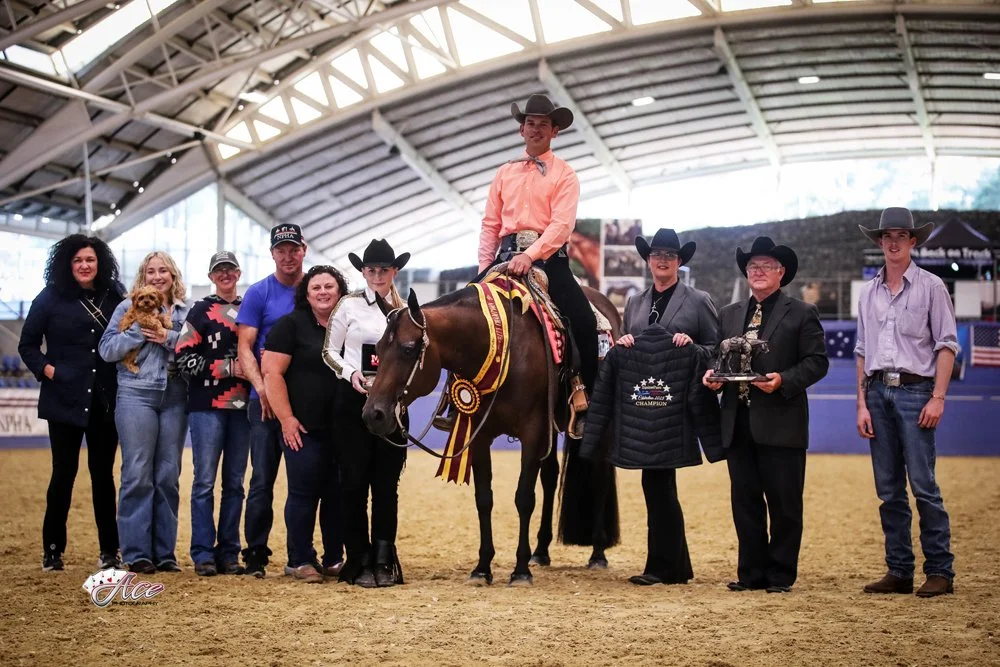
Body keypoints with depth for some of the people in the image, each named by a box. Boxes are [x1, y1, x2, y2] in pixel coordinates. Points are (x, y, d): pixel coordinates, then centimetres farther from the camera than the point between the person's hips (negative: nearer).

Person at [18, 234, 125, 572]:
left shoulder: (114, 297, 6)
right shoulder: (51, 298, 0)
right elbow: (27, 345, 4)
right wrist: (47, 369, -9)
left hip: (105, 401, 2)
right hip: (65, 400, -2)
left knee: (103, 472, 7)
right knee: (64, 471, 1)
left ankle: (109, 550, 14)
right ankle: (53, 549, 11)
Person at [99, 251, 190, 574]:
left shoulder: (186, 312, 12)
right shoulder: (128, 307, 8)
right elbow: (107, 349, 0)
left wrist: (169, 338, -11)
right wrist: (140, 332, -9)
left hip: (175, 399, 2)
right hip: (136, 396, -2)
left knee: (168, 476, 4)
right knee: (137, 474, -7)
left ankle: (165, 552, 11)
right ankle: (136, 553, -2)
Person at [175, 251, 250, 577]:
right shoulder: (200, 311, 4)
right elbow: (185, 359, -4)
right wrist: (229, 367, -11)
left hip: (241, 406, 4)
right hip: (207, 406, -4)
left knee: (235, 483, 6)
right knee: (205, 481, -5)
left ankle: (228, 553, 11)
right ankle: (203, 554, 0)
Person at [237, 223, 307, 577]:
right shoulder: (259, 293, 0)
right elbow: (245, 348, -5)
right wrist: (262, 388, -21)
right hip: (267, 401, -2)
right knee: (263, 479, -1)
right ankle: (255, 554, 6)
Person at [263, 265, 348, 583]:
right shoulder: (290, 325, -2)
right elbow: (271, 371, -8)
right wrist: (286, 418, -14)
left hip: (343, 428, 4)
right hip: (304, 427, -4)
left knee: (338, 494, 7)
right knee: (304, 493, 0)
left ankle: (335, 559, 18)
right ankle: (300, 561, 9)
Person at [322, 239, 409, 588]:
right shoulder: (350, 305, 1)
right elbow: (329, 352, 3)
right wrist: (350, 373, -14)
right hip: (354, 401, -2)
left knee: (387, 482, 4)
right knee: (354, 480, 0)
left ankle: (384, 560, 12)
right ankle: (359, 562, 9)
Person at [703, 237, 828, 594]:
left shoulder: (801, 313, 2)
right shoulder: (729, 314, 17)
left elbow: (817, 362, -4)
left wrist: (783, 381, -18)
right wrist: (712, 375, -1)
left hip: (780, 423, -5)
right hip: (738, 423, 5)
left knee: (783, 504, 1)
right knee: (744, 501, 8)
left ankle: (781, 575, 10)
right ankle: (751, 572, 16)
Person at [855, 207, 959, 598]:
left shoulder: (931, 287, 1)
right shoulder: (868, 293, 14)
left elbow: (946, 345, -3)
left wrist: (938, 398, -12)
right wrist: (862, 404, 8)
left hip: (914, 390, -5)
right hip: (878, 392, 5)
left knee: (923, 486, -9)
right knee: (889, 490, 6)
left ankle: (940, 572, -1)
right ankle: (898, 572, 12)